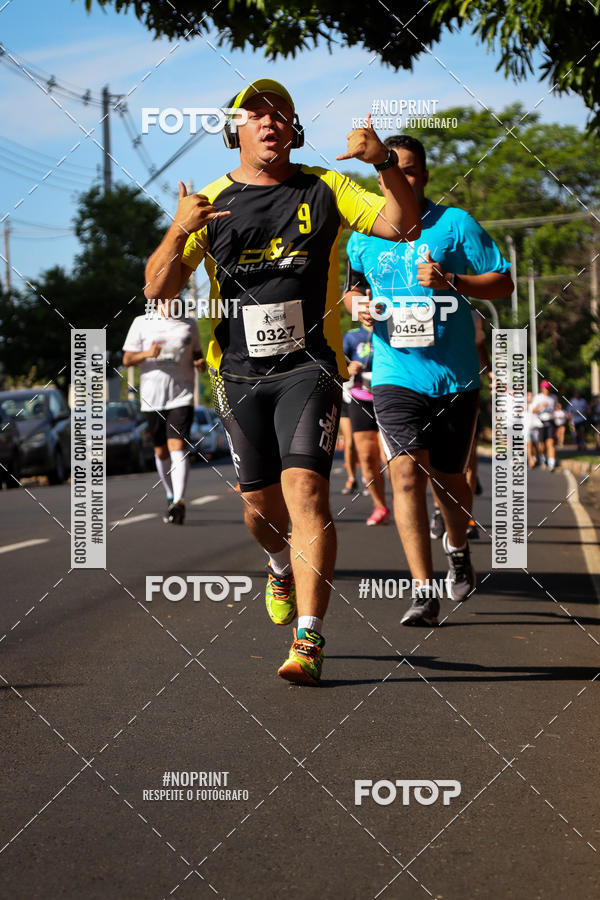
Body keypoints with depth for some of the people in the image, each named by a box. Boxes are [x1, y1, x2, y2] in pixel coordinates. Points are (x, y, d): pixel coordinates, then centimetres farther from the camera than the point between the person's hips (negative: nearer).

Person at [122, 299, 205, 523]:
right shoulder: (141, 323, 5)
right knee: (161, 451, 11)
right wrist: (147, 354, -17)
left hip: (182, 397, -1)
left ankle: (179, 501, -26)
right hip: (152, 398, 1)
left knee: (178, 446, -17)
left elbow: (196, 353, 23)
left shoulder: (189, 324, 11)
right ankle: (170, 495, 32)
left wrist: (201, 362, -1)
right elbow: (127, 359, 3)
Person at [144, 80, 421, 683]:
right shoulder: (209, 204, 7)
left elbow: (404, 226, -3)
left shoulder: (325, 191, 5)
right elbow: (157, 289, 0)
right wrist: (177, 234, -19)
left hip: (309, 367, -2)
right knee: (260, 501, 6)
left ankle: (308, 642, -21)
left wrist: (385, 163, -18)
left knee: (304, 487, -18)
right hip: (239, 373, 2)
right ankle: (283, 566, 43)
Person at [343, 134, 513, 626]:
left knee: (449, 478, 11)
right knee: (407, 472, -17)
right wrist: (357, 303, -1)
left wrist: (452, 282, -16)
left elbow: (504, 283, 0)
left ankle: (458, 548, 44)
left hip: (455, 377, 0)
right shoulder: (364, 237, 6)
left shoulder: (455, 224, -1)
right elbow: (351, 286, 23)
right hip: (396, 376, 0)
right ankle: (423, 592, -18)